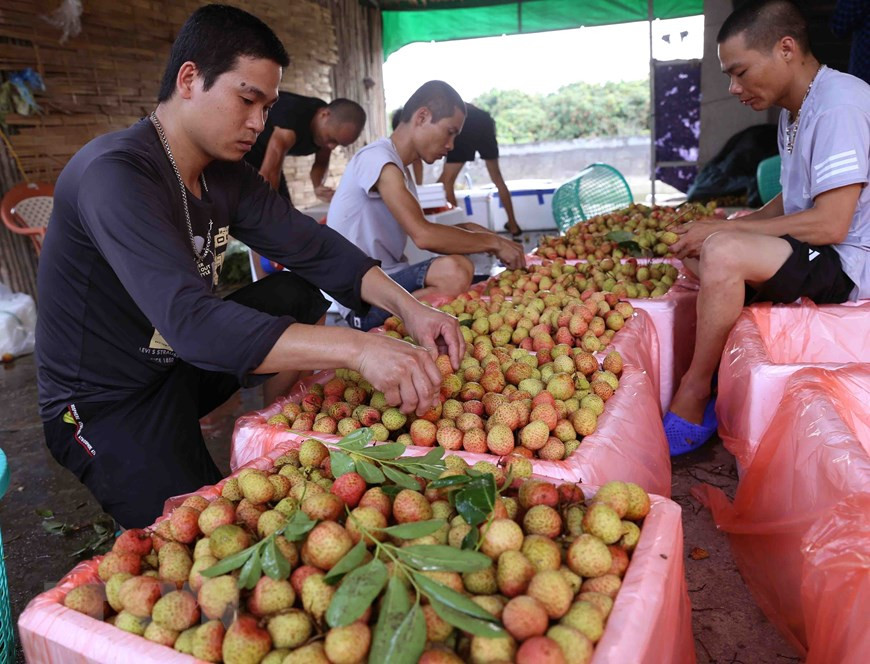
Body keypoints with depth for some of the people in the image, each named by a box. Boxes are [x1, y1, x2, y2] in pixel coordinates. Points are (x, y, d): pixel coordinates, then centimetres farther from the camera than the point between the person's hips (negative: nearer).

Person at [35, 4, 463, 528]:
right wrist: (357, 348, -46)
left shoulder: (227, 175, 0)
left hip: (183, 365, 8)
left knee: (298, 295, -2)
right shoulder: (116, 174, -27)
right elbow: (190, 321, -39)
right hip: (103, 407, -8)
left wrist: (408, 307, -21)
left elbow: (315, 248, -5)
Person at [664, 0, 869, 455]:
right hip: (812, 255, 10)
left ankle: (694, 393, -15)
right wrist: (725, 227, 2)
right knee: (693, 249, 7)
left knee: (722, 252, -30)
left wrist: (724, 231, -18)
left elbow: (830, 224, -24)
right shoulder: (794, 111, 12)